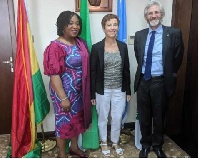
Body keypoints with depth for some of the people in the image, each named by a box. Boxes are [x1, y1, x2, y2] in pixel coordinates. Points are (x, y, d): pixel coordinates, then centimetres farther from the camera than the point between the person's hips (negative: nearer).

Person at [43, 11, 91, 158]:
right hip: (64, 91, -7)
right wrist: (63, 98, -21)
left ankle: (74, 147, 43)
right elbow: (54, 74, -21)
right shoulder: (55, 47, -18)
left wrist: (87, 89, 10)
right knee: (64, 121, 9)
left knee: (77, 118, 20)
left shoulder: (81, 43, 3)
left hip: (79, 90, 7)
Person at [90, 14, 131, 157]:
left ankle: (115, 142, 39)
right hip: (103, 90, -2)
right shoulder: (97, 47, -10)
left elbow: (126, 70, 5)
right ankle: (104, 143, 39)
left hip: (119, 90, 3)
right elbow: (92, 72, -7)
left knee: (117, 118, 14)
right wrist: (92, 94, -7)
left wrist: (128, 90, 6)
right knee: (103, 118, 15)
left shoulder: (123, 46, 0)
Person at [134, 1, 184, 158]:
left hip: (161, 82, -2)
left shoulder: (174, 33, -7)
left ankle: (157, 145, 37)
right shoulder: (139, 35, 3)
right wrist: (143, 70, 11)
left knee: (159, 117, 14)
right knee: (144, 116, 15)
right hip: (143, 81, 3)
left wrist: (170, 75, 6)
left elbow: (178, 58, 1)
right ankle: (145, 144, 36)